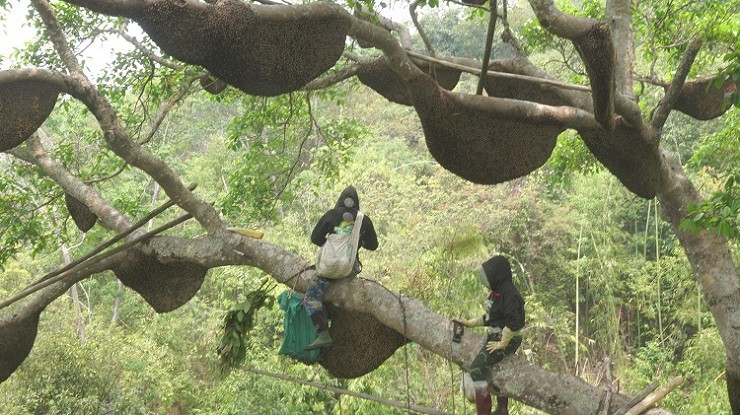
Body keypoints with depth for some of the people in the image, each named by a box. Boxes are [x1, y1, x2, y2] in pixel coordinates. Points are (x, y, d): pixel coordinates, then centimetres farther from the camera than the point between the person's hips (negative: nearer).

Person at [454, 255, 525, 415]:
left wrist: (501, 344, -21)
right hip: (494, 336, 10)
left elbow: (513, 321, -26)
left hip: (506, 339, -10)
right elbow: (489, 317, 21)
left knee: (477, 368, -18)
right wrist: (469, 323, 19)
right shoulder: (497, 290, 12)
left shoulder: (508, 292, -18)